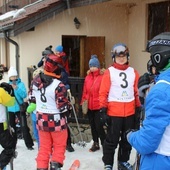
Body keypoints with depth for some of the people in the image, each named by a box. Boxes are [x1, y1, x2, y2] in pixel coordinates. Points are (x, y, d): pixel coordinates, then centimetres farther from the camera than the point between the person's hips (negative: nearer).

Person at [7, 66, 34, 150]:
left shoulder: (21, 84, -4)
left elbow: (24, 95, -16)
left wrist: (16, 88, -25)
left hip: (19, 108, -3)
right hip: (10, 109, 4)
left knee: (24, 127, -5)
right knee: (11, 126, 16)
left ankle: (29, 144, 3)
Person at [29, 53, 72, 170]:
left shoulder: (35, 81, -2)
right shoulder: (58, 85, -23)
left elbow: (32, 99, 11)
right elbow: (63, 107, -19)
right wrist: (70, 106, 1)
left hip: (41, 119, 6)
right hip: (56, 121, -6)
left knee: (44, 146, 18)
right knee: (59, 146, 13)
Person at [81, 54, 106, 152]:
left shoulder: (102, 77, -12)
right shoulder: (87, 77, 7)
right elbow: (85, 91, 10)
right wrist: (83, 102, 8)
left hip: (99, 106, -6)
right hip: (89, 106, 6)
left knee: (99, 126, -5)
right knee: (93, 125, 16)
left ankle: (104, 144, 12)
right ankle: (96, 143, 30)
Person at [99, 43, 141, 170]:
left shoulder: (133, 72, 7)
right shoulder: (109, 72, -5)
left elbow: (137, 92, 12)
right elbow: (103, 93, -6)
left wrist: (138, 108, 12)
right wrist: (103, 110, -10)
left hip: (130, 112, 4)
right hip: (113, 112, -4)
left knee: (127, 139, 15)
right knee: (112, 140, 3)